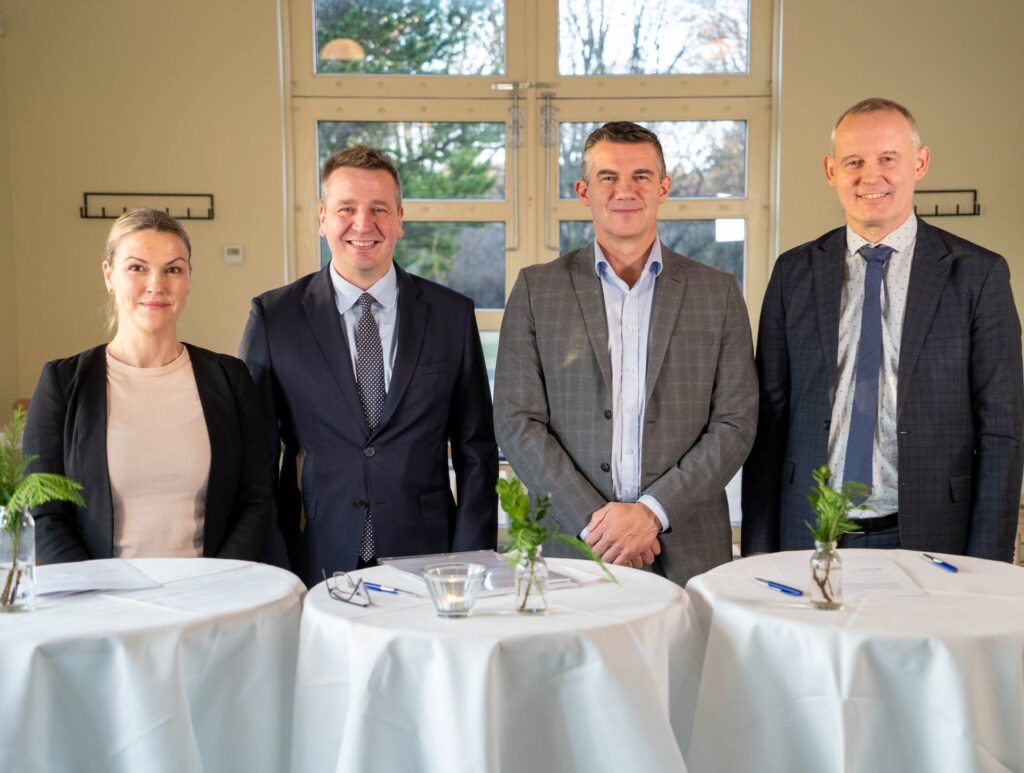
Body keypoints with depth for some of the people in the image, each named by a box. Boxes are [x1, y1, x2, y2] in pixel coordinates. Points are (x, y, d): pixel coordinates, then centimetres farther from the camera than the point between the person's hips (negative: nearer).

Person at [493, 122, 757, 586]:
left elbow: (735, 423, 1)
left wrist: (653, 511, -11)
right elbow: (517, 422, -1)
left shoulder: (718, 293, 5)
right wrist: (592, 520, -11)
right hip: (570, 548, 0)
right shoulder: (537, 290, 4)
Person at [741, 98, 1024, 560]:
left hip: (927, 542, -1)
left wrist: (985, 572, -8)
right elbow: (769, 419, 3)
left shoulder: (978, 274, -3)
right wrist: (757, 549, -1)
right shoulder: (793, 273, 3)